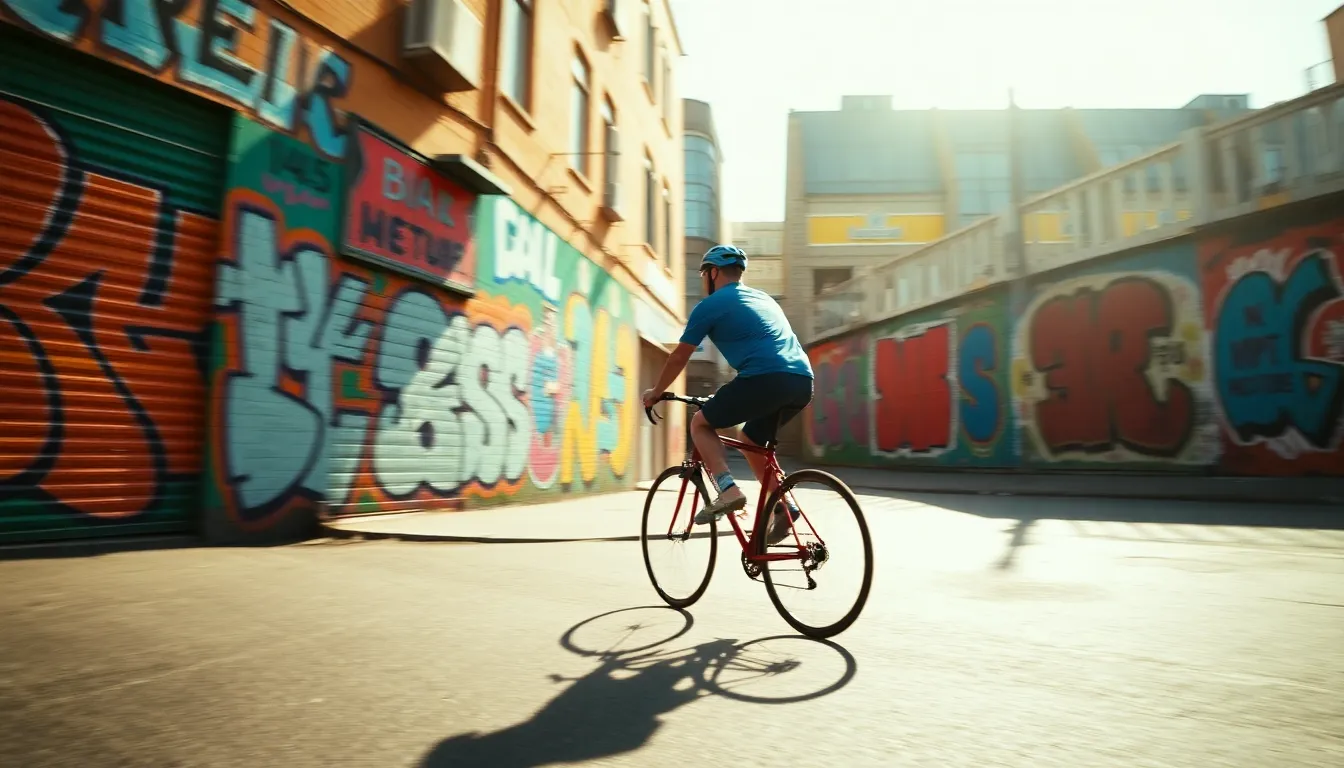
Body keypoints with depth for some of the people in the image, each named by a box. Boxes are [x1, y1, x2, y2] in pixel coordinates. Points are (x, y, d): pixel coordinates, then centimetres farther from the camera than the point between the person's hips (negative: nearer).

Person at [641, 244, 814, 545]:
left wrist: (655, 392, 29)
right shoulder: (763, 298, 31)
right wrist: (731, 397, 50)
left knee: (700, 423, 11)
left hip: (766, 380, -7)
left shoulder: (710, 305, 8)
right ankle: (783, 504, 14)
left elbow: (679, 357, 13)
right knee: (750, 441, 27)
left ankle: (728, 489, -6)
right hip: (803, 381, 8)